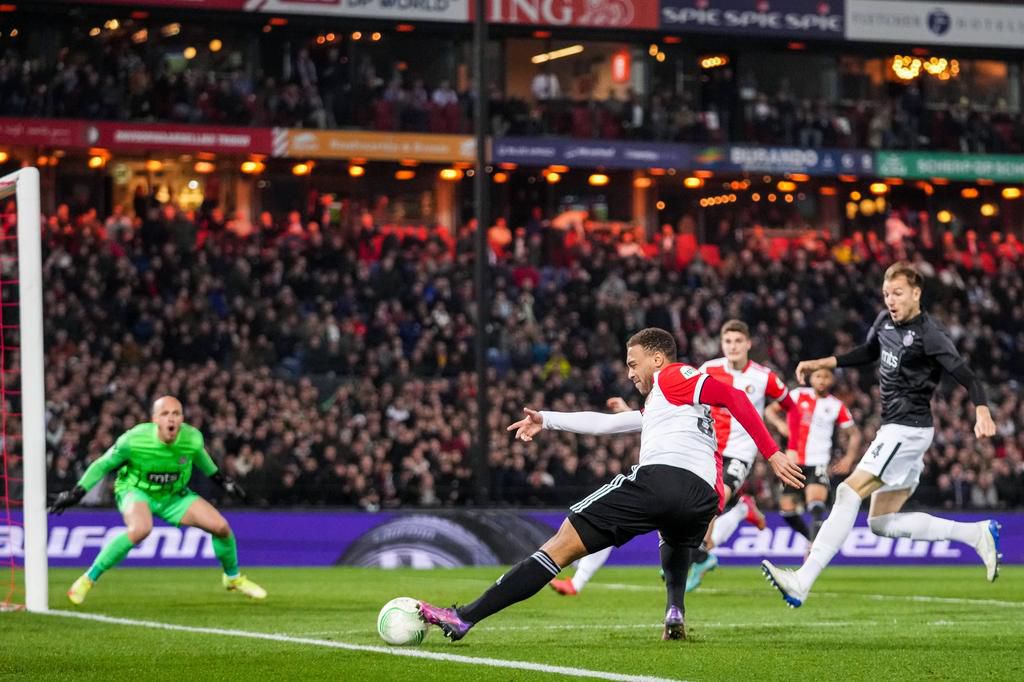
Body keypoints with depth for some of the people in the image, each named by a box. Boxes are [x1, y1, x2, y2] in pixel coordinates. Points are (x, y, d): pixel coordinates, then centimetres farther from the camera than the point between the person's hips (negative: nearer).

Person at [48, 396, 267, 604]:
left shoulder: (193, 438, -18)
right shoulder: (134, 440, -27)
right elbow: (104, 464, -13)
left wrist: (219, 478, 18)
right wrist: (76, 492, -12)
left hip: (174, 495, 4)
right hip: (136, 491, -4)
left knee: (221, 527, -8)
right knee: (140, 529, -37)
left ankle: (233, 578, 23)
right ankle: (88, 580, -25)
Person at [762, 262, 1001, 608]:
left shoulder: (929, 334, -15)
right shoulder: (885, 321, 9)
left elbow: (967, 376, -22)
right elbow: (869, 352, 30)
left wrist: (982, 411, -39)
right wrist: (822, 364, 24)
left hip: (908, 430, -10)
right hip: (894, 429, 10)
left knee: (850, 492, -17)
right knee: (882, 522, 10)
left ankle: (802, 582, -21)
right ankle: (978, 533, 16)